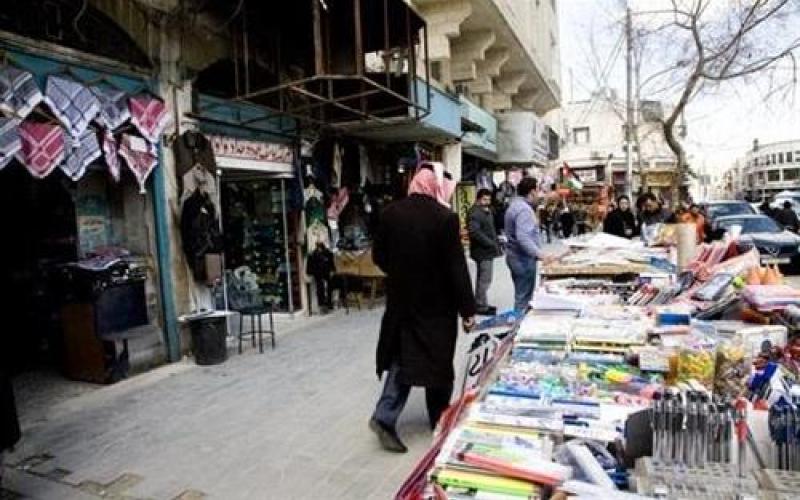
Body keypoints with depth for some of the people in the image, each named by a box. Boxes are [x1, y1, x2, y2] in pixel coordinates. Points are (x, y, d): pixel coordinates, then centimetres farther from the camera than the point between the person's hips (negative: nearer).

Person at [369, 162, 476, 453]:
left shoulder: (391, 212, -2)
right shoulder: (445, 218, -17)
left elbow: (378, 255, 6)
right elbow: (457, 268, -16)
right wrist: (468, 310, -8)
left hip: (400, 299, 4)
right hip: (437, 304, -4)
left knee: (402, 358, 15)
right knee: (438, 361, 13)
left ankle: (384, 417, 6)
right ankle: (439, 421, 28)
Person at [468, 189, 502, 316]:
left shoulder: (487, 212, 16)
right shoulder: (475, 213, -17)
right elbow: (474, 232, -28)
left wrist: (495, 242, 8)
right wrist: (491, 243, -24)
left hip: (487, 250, 11)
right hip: (483, 251, -11)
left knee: (482, 279, 16)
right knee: (485, 279, -8)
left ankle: (481, 304, 25)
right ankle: (482, 306, 0)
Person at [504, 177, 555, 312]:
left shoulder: (515, 205, 13)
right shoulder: (524, 209, -20)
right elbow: (523, 237, -31)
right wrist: (540, 254, -37)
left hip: (515, 255, 10)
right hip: (523, 258, -10)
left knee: (520, 294, 18)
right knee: (524, 297, -3)